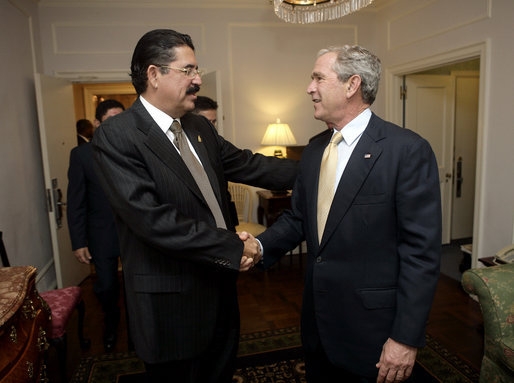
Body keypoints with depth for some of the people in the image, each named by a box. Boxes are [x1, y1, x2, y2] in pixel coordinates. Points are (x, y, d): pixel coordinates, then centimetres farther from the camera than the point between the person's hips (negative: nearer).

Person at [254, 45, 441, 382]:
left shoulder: (407, 150, -15)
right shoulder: (314, 149, 6)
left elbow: (422, 250, -16)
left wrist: (406, 338, -16)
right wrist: (260, 246, -9)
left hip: (372, 328, -6)